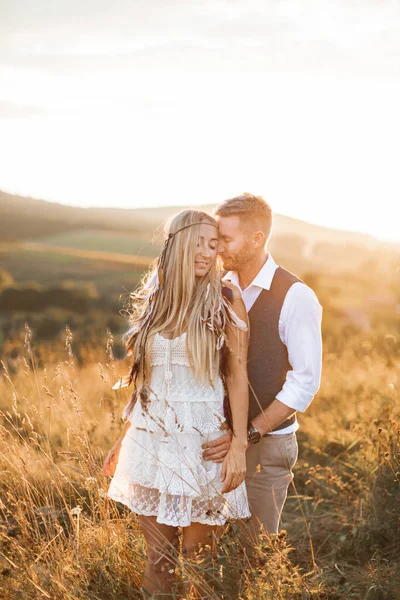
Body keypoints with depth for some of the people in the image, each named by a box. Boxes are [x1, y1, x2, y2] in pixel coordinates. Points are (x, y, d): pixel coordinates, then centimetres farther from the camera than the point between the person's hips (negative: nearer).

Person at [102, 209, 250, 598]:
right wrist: (122, 440, 14)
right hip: (151, 440, 3)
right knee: (157, 557, 11)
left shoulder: (226, 303, -6)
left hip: (203, 443, -3)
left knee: (198, 558, 7)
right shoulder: (152, 302, 4)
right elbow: (143, 380, 11)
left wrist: (239, 446, -12)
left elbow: (237, 377, -6)